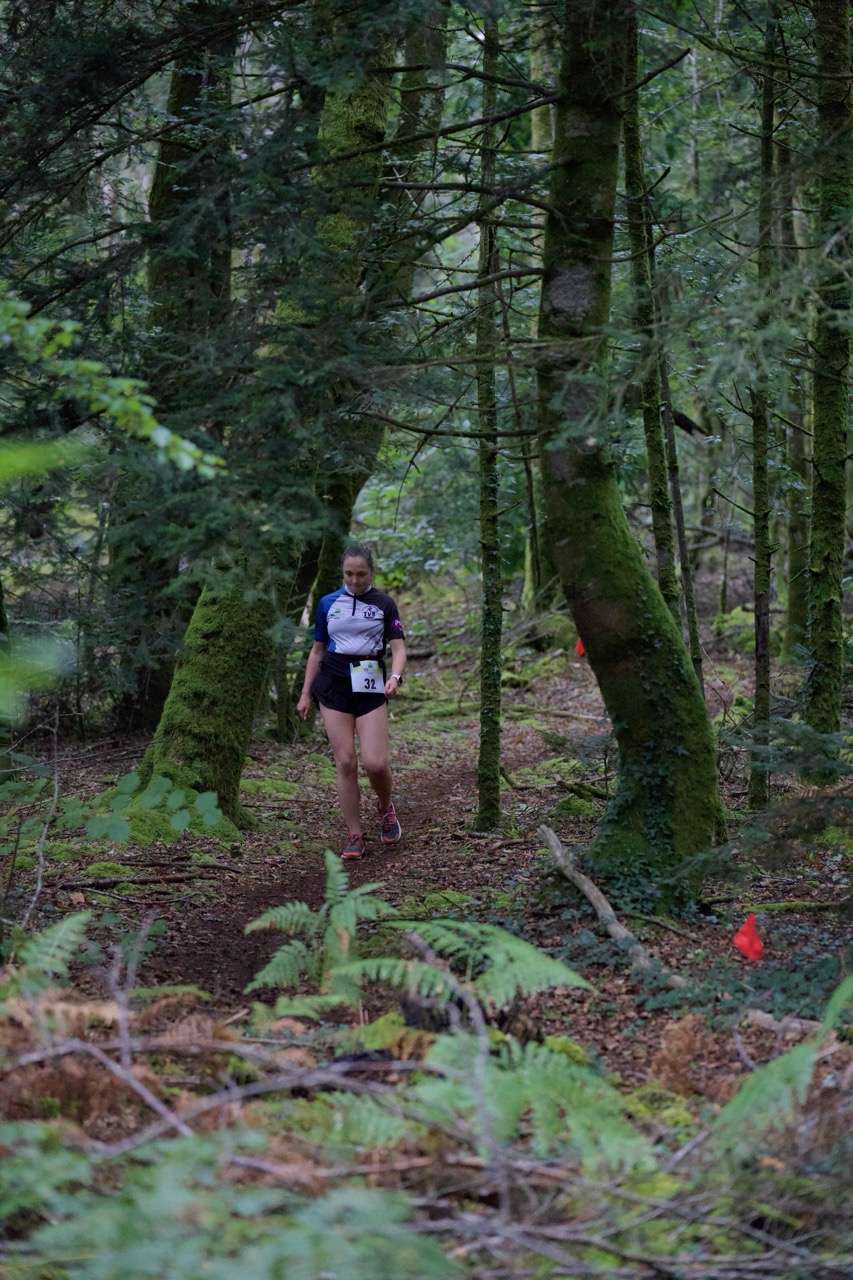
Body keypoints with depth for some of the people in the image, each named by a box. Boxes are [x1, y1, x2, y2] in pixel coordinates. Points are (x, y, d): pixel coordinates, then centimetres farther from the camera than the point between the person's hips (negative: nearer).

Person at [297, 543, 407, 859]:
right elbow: (317, 650, 14)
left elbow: (398, 647, -1)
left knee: (375, 763, -12)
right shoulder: (328, 603, 8)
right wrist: (305, 693, 11)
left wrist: (395, 676, -22)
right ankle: (355, 836, 3)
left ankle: (385, 807, 21)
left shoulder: (384, 604, 3)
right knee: (345, 762, -5)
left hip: (371, 685, -1)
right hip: (333, 684, 1)